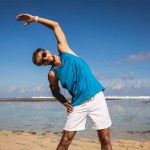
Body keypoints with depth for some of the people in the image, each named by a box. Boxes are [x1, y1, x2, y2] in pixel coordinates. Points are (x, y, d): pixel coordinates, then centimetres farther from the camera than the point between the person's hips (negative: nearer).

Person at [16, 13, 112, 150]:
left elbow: (55, 25, 7)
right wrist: (65, 103, 0)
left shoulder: (64, 51, 3)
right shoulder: (53, 74, 1)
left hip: (96, 97, 0)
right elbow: (55, 91, 17)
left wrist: (35, 18, 4)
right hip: (78, 104, 0)